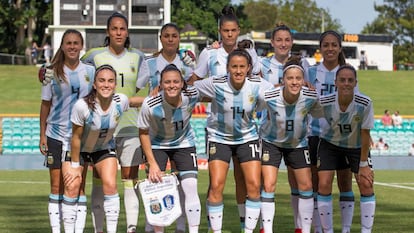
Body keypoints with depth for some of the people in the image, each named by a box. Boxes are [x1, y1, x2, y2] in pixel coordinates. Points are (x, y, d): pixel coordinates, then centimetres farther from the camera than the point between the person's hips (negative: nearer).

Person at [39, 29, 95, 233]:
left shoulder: (90, 72, 3)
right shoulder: (52, 73, 1)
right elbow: (45, 104, 5)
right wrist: (42, 135, 2)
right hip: (56, 135, 0)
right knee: (57, 186, 3)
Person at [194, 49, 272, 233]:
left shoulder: (257, 85, -16)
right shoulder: (216, 84, -21)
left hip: (247, 138, 2)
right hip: (219, 137, -2)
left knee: (254, 186, -5)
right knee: (216, 186, -9)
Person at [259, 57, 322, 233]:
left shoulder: (311, 97, -24)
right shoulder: (269, 98, -31)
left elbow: (319, 114, -4)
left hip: (298, 144, 3)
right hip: (271, 142, -2)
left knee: (306, 186, 2)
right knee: (268, 185, -10)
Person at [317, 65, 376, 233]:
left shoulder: (365, 104, -28)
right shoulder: (324, 102, -28)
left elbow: (365, 134, -18)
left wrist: (363, 164, -14)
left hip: (357, 146, 0)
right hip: (330, 144, 0)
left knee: (366, 185, -9)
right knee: (324, 184, -10)